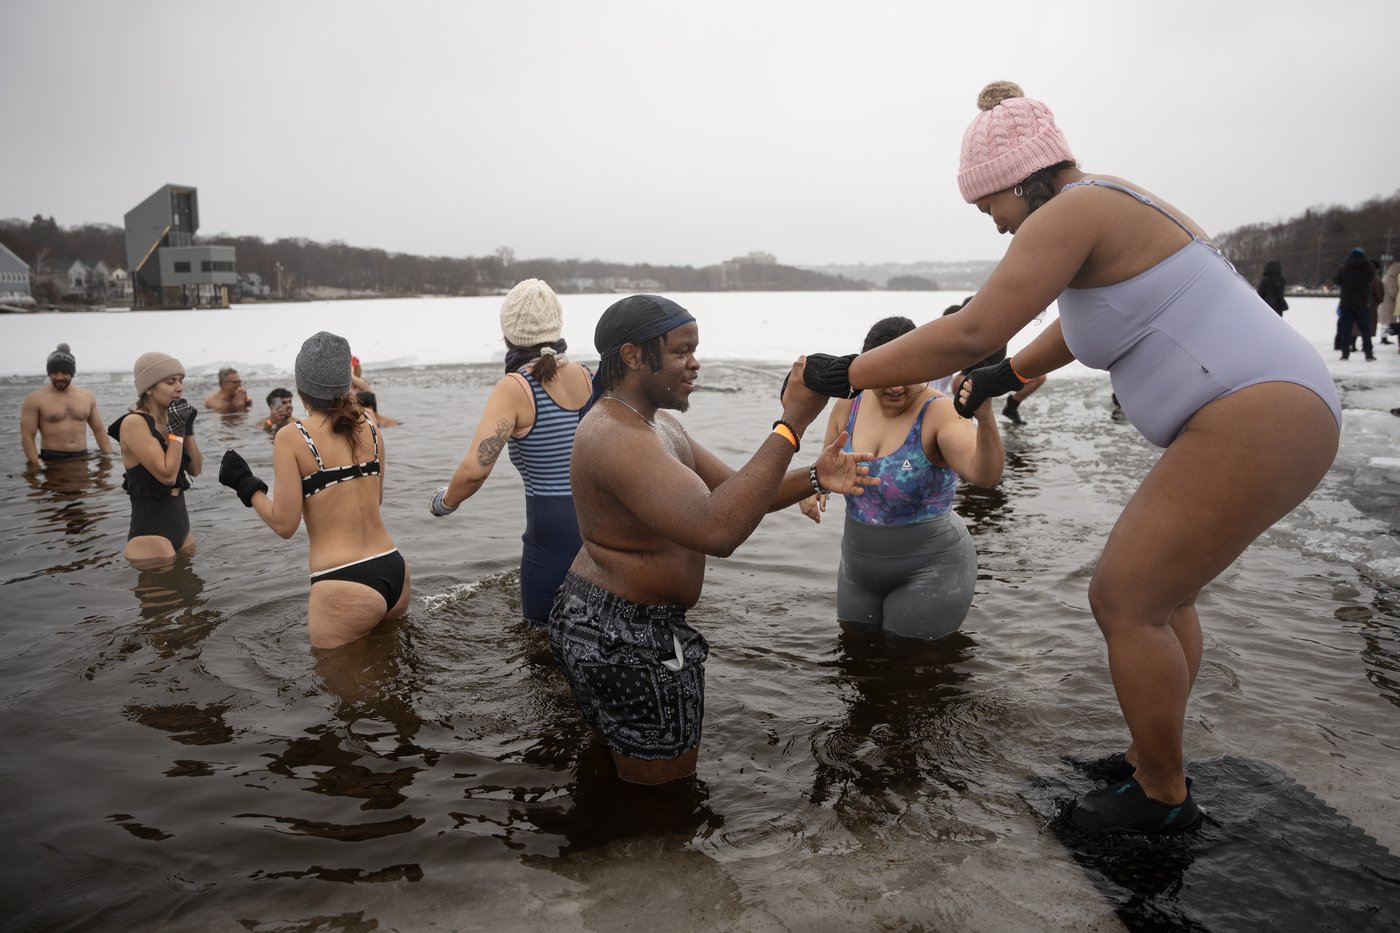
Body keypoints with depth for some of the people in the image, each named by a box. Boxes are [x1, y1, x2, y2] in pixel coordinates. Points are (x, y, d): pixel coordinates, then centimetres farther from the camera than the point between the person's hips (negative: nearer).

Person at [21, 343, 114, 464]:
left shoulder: (87, 397, 11)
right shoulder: (35, 400, -1)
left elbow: (99, 430, 17)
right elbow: (27, 436, -5)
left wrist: (109, 456, 7)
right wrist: (37, 466, -14)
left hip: (82, 459, 4)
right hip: (51, 460, -3)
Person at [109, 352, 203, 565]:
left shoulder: (169, 420, 8)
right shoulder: (134, 423, -15)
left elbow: (196, 470, 7)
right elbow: (167, 475, -21)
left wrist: (188, 428, -2)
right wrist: (176, 430, -15)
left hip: (181, 522, 8)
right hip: (150, 531, -8)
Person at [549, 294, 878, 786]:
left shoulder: (655, 422, 9)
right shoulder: (615, 437, -27)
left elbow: (732, 490, 8)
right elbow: (718, 530, -39)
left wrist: (815, 477, -9)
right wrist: (791, 423, -36)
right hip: (625, 640, -10)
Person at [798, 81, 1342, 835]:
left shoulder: (1069, 213, -13)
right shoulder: (1116, 212, 19)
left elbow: (970, 332, -21)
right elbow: (1085, 321, 37)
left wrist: (846, 374, -14)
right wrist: (1009, 373, 43)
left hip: (1253, 425, -11)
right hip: (1268, 422, 11)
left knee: (1123, 599, -1)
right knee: (1156, 584, 20)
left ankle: (1162, 794, 17)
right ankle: (1150, 761, 32)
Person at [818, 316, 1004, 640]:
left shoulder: (940, 413, -22)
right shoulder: (849, 404, -6)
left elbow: (985, 475, -38)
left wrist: (985, 418, -56)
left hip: (930, 568, -6)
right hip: (858, 567, 6)